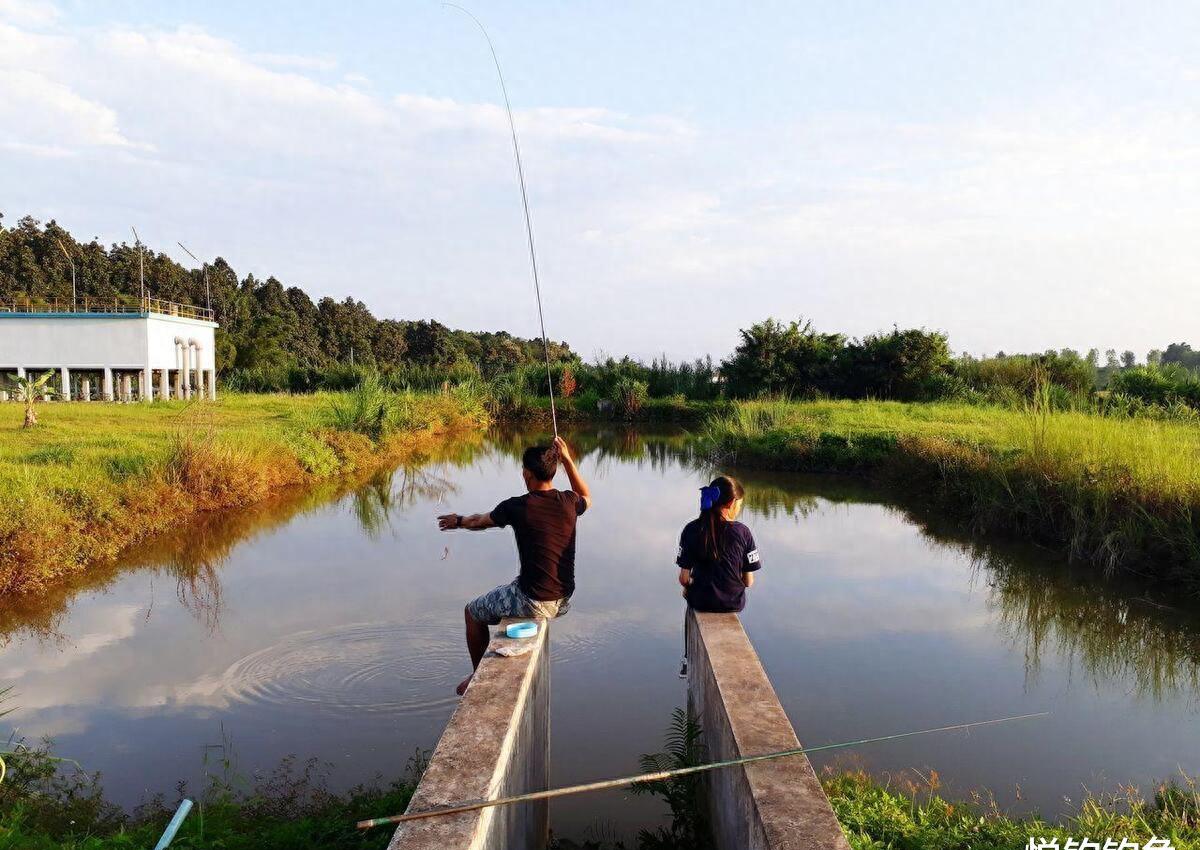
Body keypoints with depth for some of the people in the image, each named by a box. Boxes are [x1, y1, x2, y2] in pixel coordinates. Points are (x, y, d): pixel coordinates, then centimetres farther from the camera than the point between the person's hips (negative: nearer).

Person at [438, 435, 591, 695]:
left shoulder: (517, 507, -15)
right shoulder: (568, 502, -5)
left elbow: (478, 522, 5)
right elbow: (587, 497, 23)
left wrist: (458, 521, 27)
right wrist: (568, 460, 16)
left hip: (534, 603, -6)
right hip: (563, 602, 6)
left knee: (472, 612, 20)